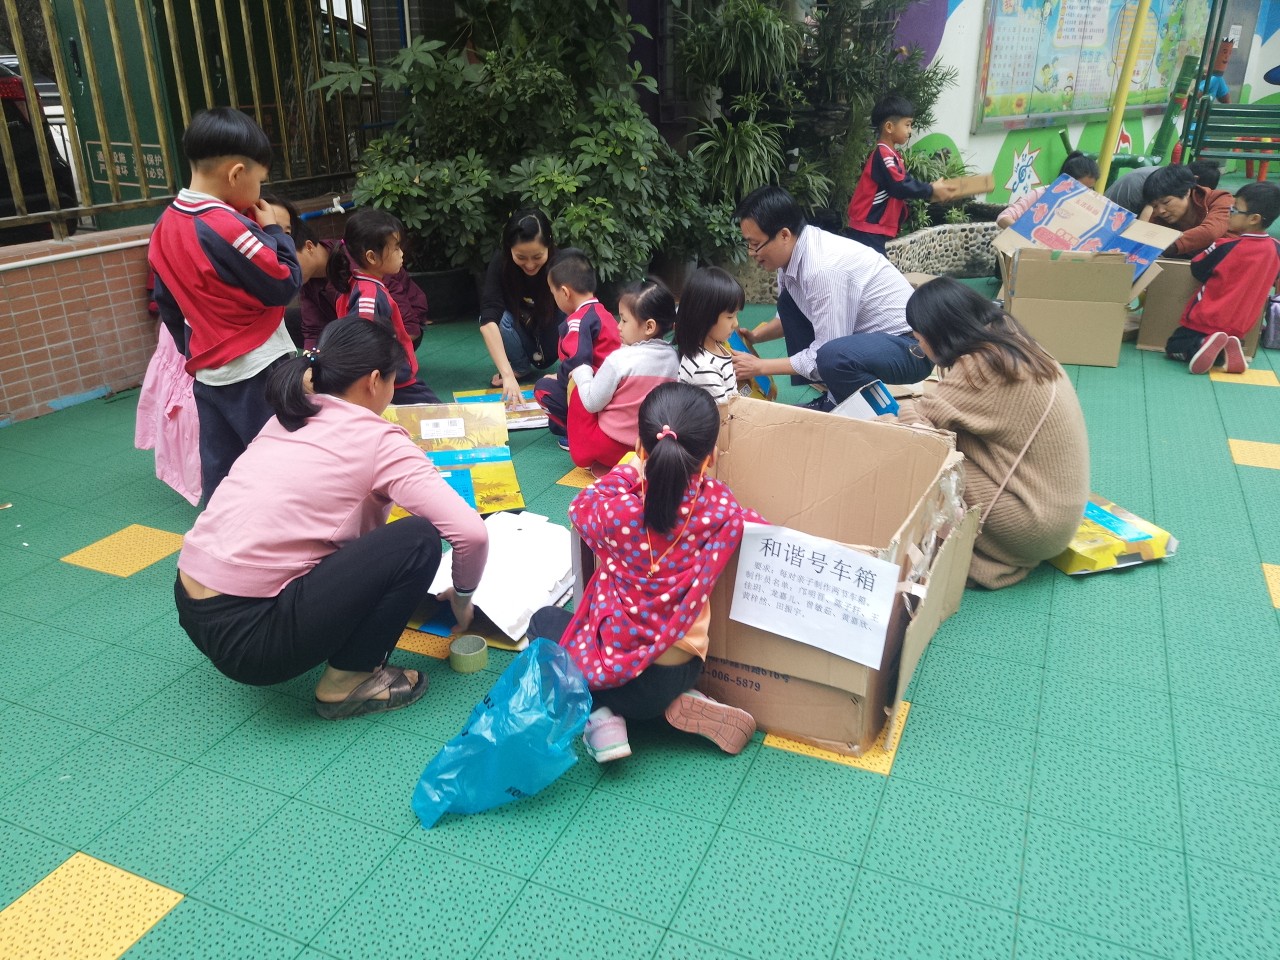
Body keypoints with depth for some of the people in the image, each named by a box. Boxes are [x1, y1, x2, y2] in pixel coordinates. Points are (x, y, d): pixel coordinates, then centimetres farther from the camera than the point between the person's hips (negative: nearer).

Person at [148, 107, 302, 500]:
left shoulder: (166, 225, 7)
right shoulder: (227, 226, -20)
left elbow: (167, 303, 15)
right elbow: (286, 284, -16)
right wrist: (274, 231, -4)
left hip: (208, 373, 8)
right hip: (257, 372, -8)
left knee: (219, 473, 13)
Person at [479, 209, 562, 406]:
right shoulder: (500, 264, -27)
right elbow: (488, 320, -37)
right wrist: (508, 374, -49)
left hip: (551, 344, -1)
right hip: (520, 332, 1)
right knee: (499, 318, -31)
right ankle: (520, 368, -5)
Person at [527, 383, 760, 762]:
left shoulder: (617, 510, -25)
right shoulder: (720, 509, -19)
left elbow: (580, 507, -1)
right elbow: (756, 526, 4)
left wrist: (629, 471, 4)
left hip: (611, 670, -3)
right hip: (678, 673, 4)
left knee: (543, 620, 27)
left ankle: (599, 716, 6)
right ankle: (682, 704, 11)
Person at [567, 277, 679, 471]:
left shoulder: (619, 359, -22)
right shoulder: (672, 358, -4)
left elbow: (592, 403, -15)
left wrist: (581, 372, 3)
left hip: (613, 445, -7)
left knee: (577, 389, 9)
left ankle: (583, 451, 14)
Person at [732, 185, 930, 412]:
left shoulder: (824, 268, -28)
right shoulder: (794, 251, -1)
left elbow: (827, 357, -25)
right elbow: (791, 316, 18)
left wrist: (760, 367, -17)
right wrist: (755, 336, 2)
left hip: (911, 347, -10)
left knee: (832, 357, -38)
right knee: (789, 301, 9)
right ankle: (831, 401, 11)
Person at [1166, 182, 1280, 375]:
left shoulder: (1227, 247, -19)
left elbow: (1197, 270, -5)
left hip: (1207, 321, -5)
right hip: (1238, 328, 5)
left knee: (1174, 347, 10)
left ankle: (1202, 344, -20)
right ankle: (1226, 349, -6)